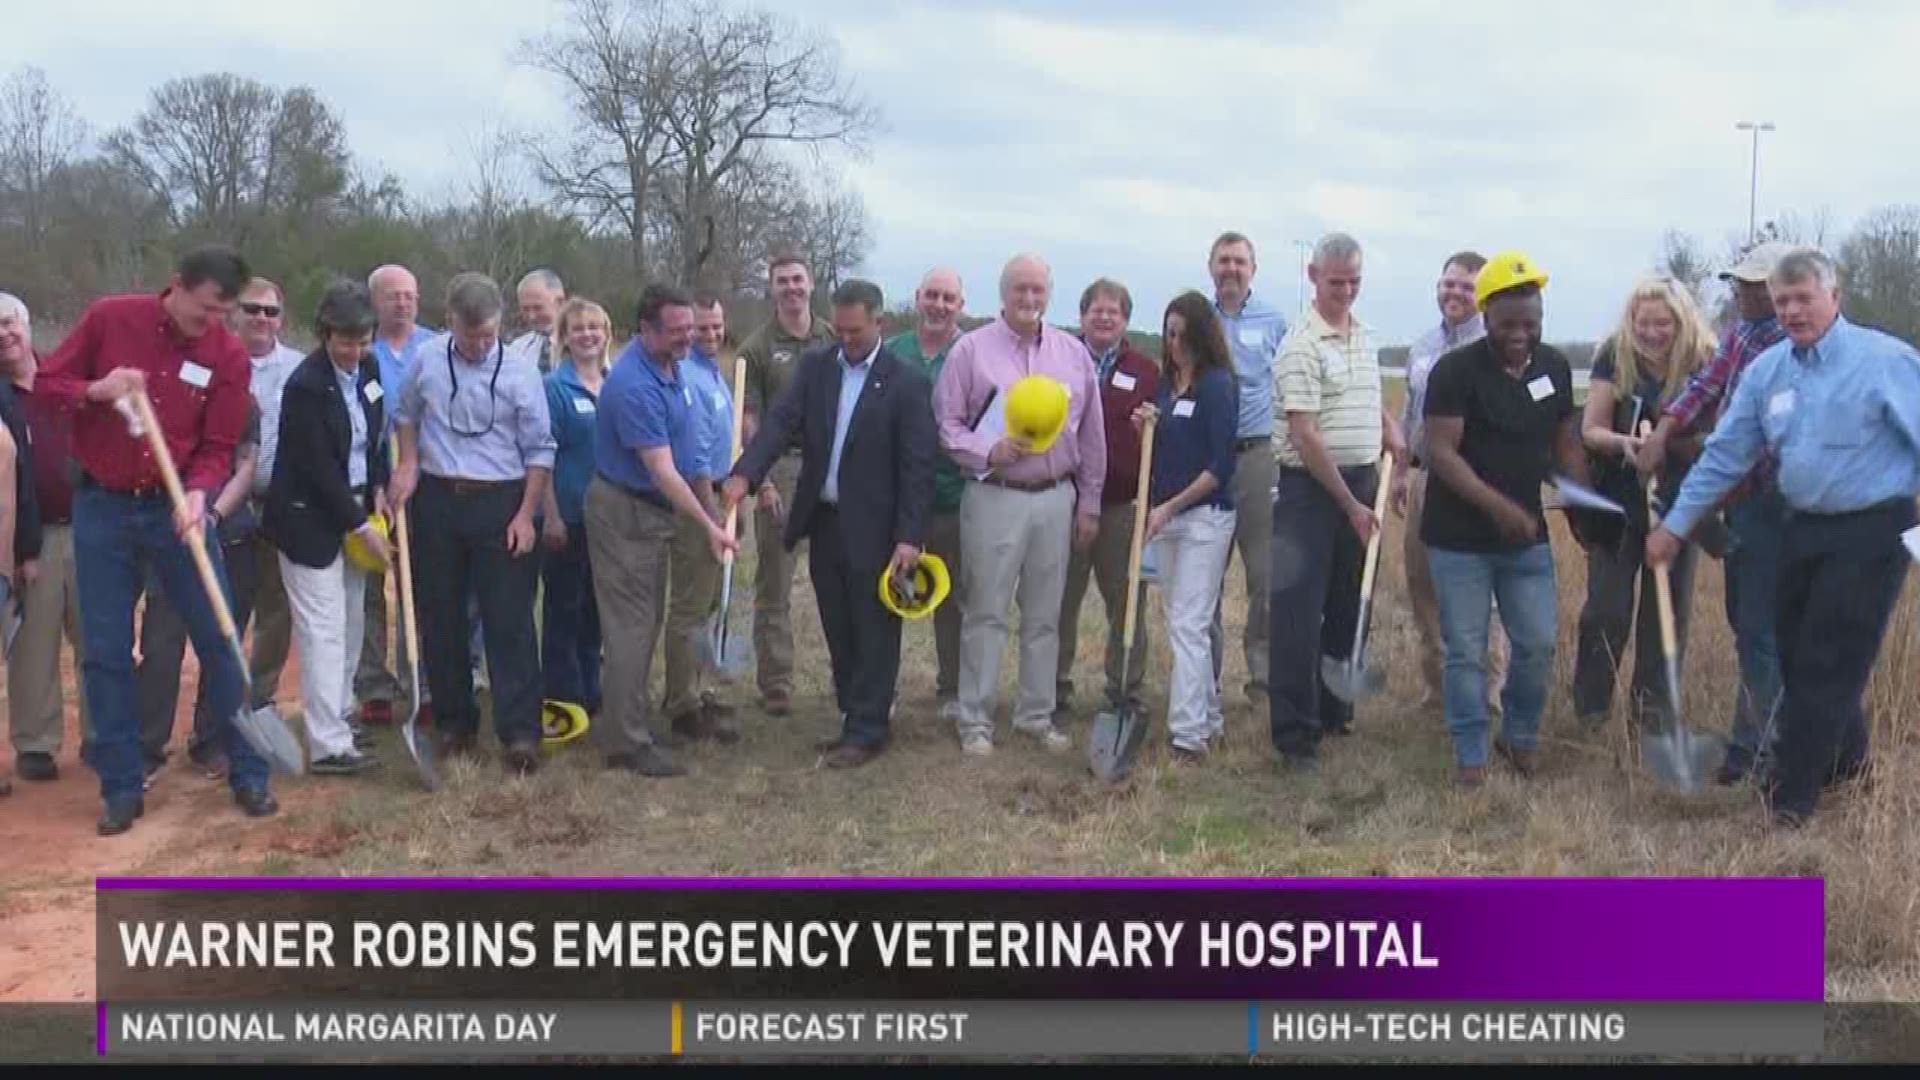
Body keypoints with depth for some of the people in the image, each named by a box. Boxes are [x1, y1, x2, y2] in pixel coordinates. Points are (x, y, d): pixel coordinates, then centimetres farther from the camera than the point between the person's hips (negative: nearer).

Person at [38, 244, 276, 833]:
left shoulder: (229, 354, -6)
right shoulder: (109, 318, -6)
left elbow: (217, 447, -6)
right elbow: (47, 381, 2)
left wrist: (198, 493, -25)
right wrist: (95, 390, -18)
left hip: (175, 508, 0)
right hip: (101, 507, 0)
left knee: (219, 640, 1)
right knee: (105, 652, 3)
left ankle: (248, 774, 12)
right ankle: (122, 788, 13)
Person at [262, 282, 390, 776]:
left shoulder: (369, 368, 2)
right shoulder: (306, 385, -20)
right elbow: (319, 469, -21)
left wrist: (378, 489, 3)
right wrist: (362, 526, -17)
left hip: (353, 507, 7)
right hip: (309, 517, -7)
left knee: (350, 621, 15)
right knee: (324, 627, -6)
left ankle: (340, 715, 30)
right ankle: (328, 745, -3)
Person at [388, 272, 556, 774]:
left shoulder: (520, 372, -8)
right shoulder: (426, 360, 1)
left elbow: (539, 450, -3)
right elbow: (406, 414, 20)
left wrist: (525, 515, -7)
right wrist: (407, 465, 6)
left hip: (500, 503, -3)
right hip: (437, 501, 3)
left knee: (508, 619, -6)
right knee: (440, 617, 9)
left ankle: (519, 732, -4)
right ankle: (454, 723, 22)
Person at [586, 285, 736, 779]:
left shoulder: (669, 364, 4)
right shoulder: (635, 386, -26)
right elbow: (662, 471, -28)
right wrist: (709, 526, -28)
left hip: (654, 510, 10)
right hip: (625, 511, -10)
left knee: (644, 622, 15)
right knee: (632, 625, -6)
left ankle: (621, 723, 26)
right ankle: (627, 744, -1)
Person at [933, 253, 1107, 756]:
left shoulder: (1074, 353, 8)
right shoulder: (971, 349, -2)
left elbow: (1091, 435, 12)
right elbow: (946, 422, -2)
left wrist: (1089, 502, 10)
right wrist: (988, 451, -17)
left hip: (1056, 498, 4)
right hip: (994, 497, -3)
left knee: (1045, 616, 10)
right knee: (986, 614, 1)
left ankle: (1036, 715, 21)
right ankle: (975, 720, 9)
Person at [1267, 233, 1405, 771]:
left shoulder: (1365, 337, 12)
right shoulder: (1301, 345, -13)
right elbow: (1305, 435, -17)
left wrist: (1389, 427, 11)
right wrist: (1349, 504, -16)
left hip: (1362, 483, 8)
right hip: (1311, 488, -8)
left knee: (1348, 606, 14)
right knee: (1299, 612, -5)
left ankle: (1335, 712, 26)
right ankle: (1293, 732, 0)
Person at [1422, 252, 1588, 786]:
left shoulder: (1555, 367, 4)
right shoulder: (1455, 370, -14)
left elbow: (1565, 441, 14)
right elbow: (1440, 451, -19)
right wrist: (1498, 506, -27)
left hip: (1527, 536, 5)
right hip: (1459, 539, -5)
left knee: (1539, 644, 7)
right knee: (1466, 653, 2)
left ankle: (1520, 736, 30)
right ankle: (1470, 756, 16)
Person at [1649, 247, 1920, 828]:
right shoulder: (1765, 371, 5)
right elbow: (1725, 454, 8)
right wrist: (1675, 525, 7)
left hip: (1871, 533, -6)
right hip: (1804, 529, 6)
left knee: (1827, 664, -3)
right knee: (1798, 655, 14)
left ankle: (1790, 797, 7)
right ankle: (1845, 761, 36)